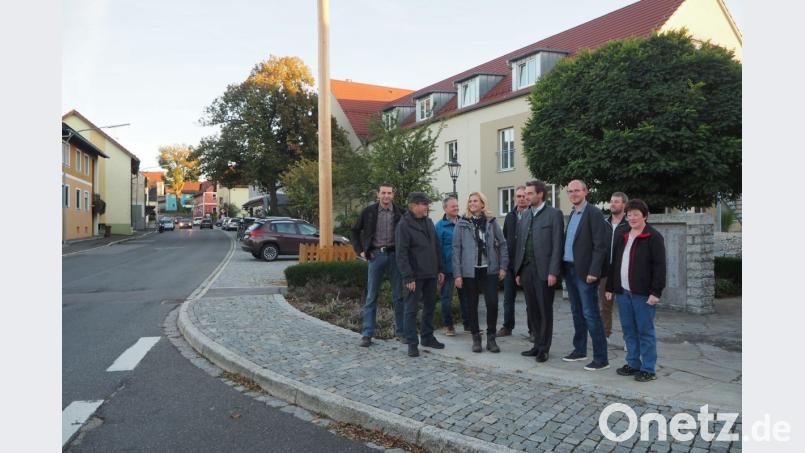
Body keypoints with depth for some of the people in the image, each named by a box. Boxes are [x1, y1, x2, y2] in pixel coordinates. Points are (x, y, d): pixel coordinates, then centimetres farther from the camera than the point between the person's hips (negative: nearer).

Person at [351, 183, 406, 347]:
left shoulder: (400, 212, 1)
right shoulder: (369, 211, 1)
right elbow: (355, 231, 11)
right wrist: (360, 250, 3)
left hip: (394, 255, 1)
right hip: (376, 255, 0)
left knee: (398, 296, 6)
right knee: (371, 296, 2)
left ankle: (400, 332, 17)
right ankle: (367, 334, 7)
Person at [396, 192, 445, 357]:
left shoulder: (428, 222, 11)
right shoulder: (404, 225, -10)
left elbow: (436, 248, 16)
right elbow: (401, 254, -14)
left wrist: (440, 269, 12)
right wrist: (408, 277, -18)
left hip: (431, 274, 7)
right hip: (415, 275, -7)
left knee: (430, 306, 14)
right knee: (412, 309, 0)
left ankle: (427, 337, 27)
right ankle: (412, 343, 8)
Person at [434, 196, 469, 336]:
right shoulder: (440, 226, -6)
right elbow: (438, 248, -8)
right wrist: (440, 269, -12)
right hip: (448, 268, -4)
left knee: (465, 295, 10)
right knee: (447, 297, 5)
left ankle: (468, 324, 21)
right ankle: (448, 325, 16)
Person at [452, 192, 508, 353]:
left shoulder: (491, 222, 4)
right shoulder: (462, 224, 0)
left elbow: (502, 244, 7)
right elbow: (456, 249, -1)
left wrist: (503, 266, -1)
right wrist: (457, 274, -6)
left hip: (490, 270, 1)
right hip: (469, 272, 0)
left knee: (492, 303, -5)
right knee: (472, 305, 7)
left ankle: (491, 338, 12)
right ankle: (476, 338, 20)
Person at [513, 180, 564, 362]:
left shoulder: (554, 214, -4)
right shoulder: (525, 215, 13)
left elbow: (557, 245, -9)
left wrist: (553, 272, -15)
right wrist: (518, 270, 11)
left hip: (544, 270, -5)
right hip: (527, 269, 6)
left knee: (545, 311, 3)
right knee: (532, 310, 11)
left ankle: (543, 348, 13)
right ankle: (537, 344, 22)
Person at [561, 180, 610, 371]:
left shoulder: (594, 213, -10)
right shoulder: (572, 214, 15)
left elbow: (600, 245, -15)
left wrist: (593, 272, -20)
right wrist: (564, 267, 10)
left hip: (585, 272, -8)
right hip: (570, 270, 8)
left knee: (590, 314, -6)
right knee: (577, 312, 15)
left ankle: (601, 358, 1)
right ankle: (579, 350, 26)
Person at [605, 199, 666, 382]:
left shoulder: (654, 237, -5)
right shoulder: (622, 237, 16)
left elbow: (659, 266, -11)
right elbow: (614, 263, 19)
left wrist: (656, 292, -17)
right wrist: (610, 287, 15)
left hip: (643, 293, -6)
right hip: (623, 292, 7)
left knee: (645, 331, 0)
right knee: (628, 331, 12)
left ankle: (648, 369, 8)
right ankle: (633, 364, 23)